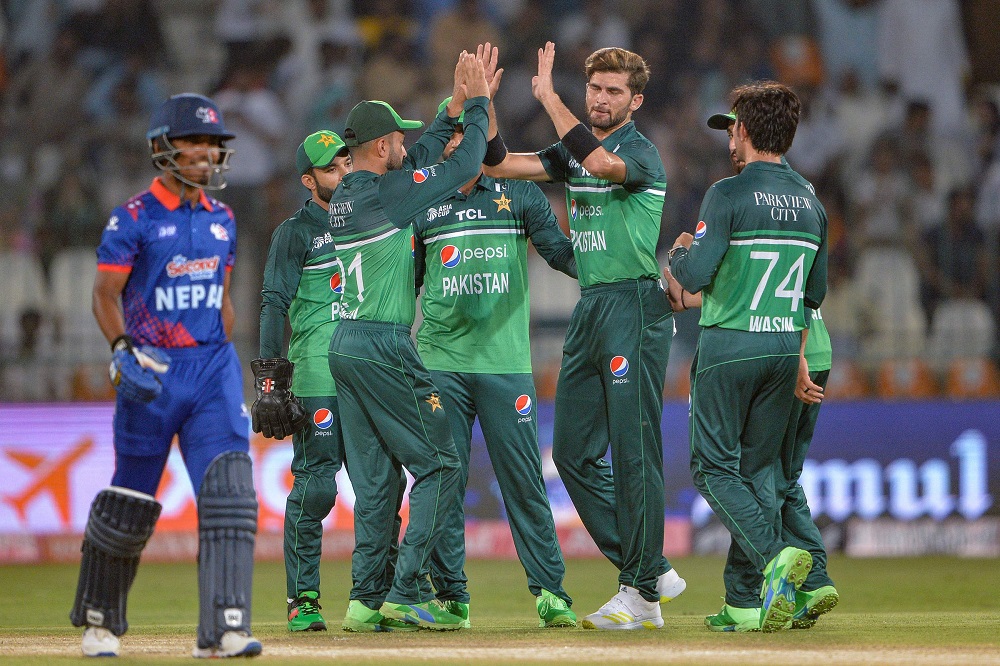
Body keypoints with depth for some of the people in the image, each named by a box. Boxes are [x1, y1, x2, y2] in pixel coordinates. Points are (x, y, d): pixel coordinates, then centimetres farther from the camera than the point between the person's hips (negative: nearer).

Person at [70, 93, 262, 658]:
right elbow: (106, 294, -8)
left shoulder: (222, 219, 12)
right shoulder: (135, 219, -6)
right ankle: (99, 619, 25)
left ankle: (224, 629, -17)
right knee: (131, 501, 4)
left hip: (213, 364, 4)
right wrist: (123, 350, -23)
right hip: (152, 370, -4)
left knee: (229, 485, -13)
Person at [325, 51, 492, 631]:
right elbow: (465, 167, -8)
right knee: (439, 464, -2)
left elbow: (421, 159, 25)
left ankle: (368, 600, 8)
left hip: (346, 344, 9)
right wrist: (477, 104, 4)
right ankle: (407, 592, -10)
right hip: (384, 348, -9)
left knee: (376, 477, 11)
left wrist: (456, 106, 22)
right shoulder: (385, 191, -13)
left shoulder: (344, 197, 13)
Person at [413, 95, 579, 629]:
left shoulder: (518, 195, 8)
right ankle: (450, 595, 6)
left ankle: (550, 591, 2)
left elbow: (560, 252, 4)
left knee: (523, 478, -3)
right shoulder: (422, 205, 11)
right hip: (439, 361, 1)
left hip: (505, 361, -1)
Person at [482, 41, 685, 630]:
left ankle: (643, 594, -3)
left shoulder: (641, 153, -9)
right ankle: (651, 572, 17)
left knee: (634, 451, -8)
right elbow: (500, 164, 9)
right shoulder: (576, 152, 15)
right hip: (590, 309, 9)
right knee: (575, 451, 9)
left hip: (634, 306, -9)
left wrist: (548, 96, -27)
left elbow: (601, 162, -32)